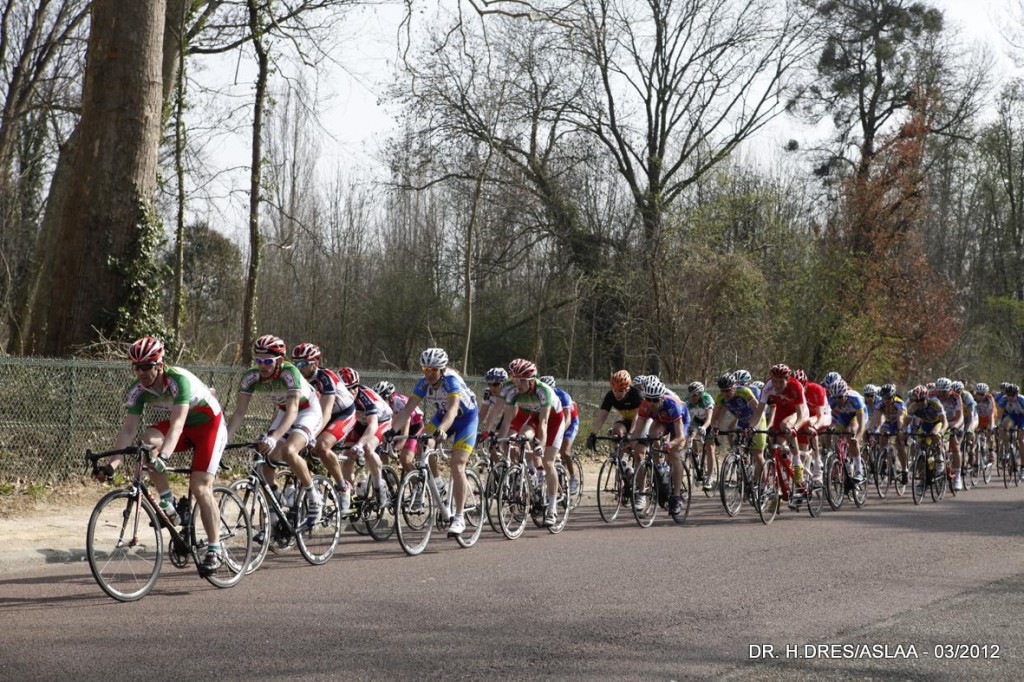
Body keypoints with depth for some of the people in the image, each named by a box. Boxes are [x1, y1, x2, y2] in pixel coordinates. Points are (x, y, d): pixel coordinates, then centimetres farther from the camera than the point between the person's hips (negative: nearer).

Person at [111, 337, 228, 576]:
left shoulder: (179, 380, -32)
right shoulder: (139, 389, -14)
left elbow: (177, 424, -41)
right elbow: (128, 429, -16)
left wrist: (163, 456, -55)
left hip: (209, 424, -5)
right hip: (181, 427, 5)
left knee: (200, 487, -16)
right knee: (147, 441, -26)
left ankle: (215, 549, -5)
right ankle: (167, 503, -15)